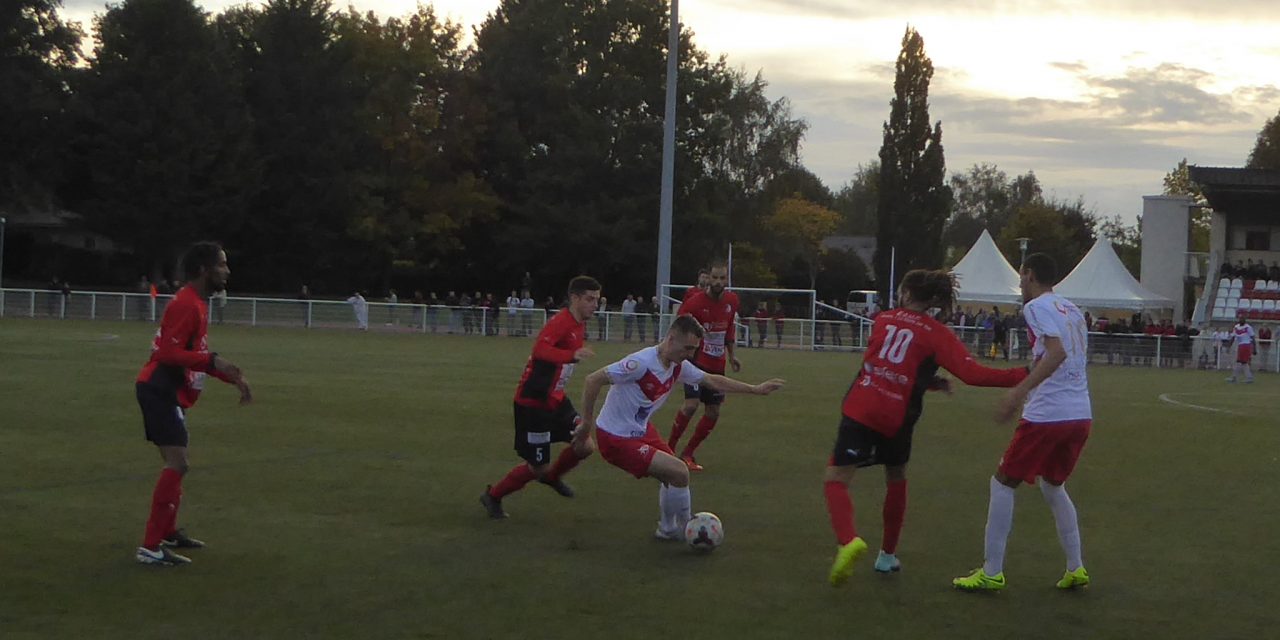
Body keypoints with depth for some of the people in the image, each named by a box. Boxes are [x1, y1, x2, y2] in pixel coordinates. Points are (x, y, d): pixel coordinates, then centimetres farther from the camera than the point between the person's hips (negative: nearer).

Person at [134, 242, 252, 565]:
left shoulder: (197, 305, 16)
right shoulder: (186, 306, -17)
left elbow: (194, 355, 26)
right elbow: (168, 353, -26)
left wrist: (234, 377, 20)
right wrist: (213, 360, -34)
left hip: (168, 394, 11)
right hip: (160, 392, -11)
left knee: (176, 465, 20)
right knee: (177, 464, -16)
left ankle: (167, 532, 35)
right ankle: (151, 548, -16)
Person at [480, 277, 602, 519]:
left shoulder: (580, 326, 7)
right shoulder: (561, 322, -22)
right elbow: (540, 349, -40)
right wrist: (572, 356, -52)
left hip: (555, 399, 8)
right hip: (533, 402, -8)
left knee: (585, 446, -5)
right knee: (538, 468, 0)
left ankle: (552, 476, 25)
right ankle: (492, 496, 24)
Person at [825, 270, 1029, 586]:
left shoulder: (883, 320, 13)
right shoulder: (937, 334, 2)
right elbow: (972, 373, -10)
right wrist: (1023, 375, -8)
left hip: (859, 409, 0)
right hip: (896, 417, 0)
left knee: (835, 478, -2)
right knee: (896, 479, 25)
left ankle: (849, 540, -29)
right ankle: (888, 554, 30)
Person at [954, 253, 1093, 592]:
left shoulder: (1037, 306, -6)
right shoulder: (1073, 310, 19)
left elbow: (1057, 352, -22)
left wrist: (1019, 390, -28)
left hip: (1047, 415, -8)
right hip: (1081, 415, 8)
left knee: (1002, 484, 3)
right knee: (1053, 485, 24)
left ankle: (992, 573, 1)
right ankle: (1075, 569, 19)